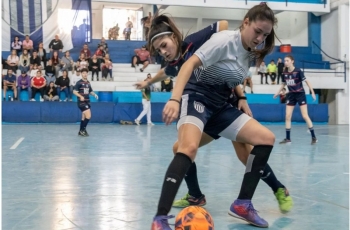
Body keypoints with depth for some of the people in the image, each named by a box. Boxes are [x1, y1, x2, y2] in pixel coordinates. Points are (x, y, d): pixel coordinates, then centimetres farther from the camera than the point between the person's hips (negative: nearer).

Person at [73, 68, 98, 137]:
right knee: (88, 116, -15)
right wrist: (80, 96, -30)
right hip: (82, 102, -7)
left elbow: (90, 91, 24)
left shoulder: (88, 83, 12)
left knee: (84, 117, 12)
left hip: (87, 102, 7)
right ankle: (82, 130, -2)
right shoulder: (79, 82, -9)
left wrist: (94, 94, 4)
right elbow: (74, 91, -15)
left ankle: (81, 131, 22)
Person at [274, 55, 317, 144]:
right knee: (288, 116, 0)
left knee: (305, 116, -8)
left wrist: (312, 92, -17)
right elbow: (283, 84, 17)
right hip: (291, 95, 5)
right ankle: (288, 138, 7)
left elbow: (306, 81, -11)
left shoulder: (298, 71, -15)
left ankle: (314, 137, -1)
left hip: (300, 94, -5)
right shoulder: (284, 73, 0)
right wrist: (277, 93, 15)